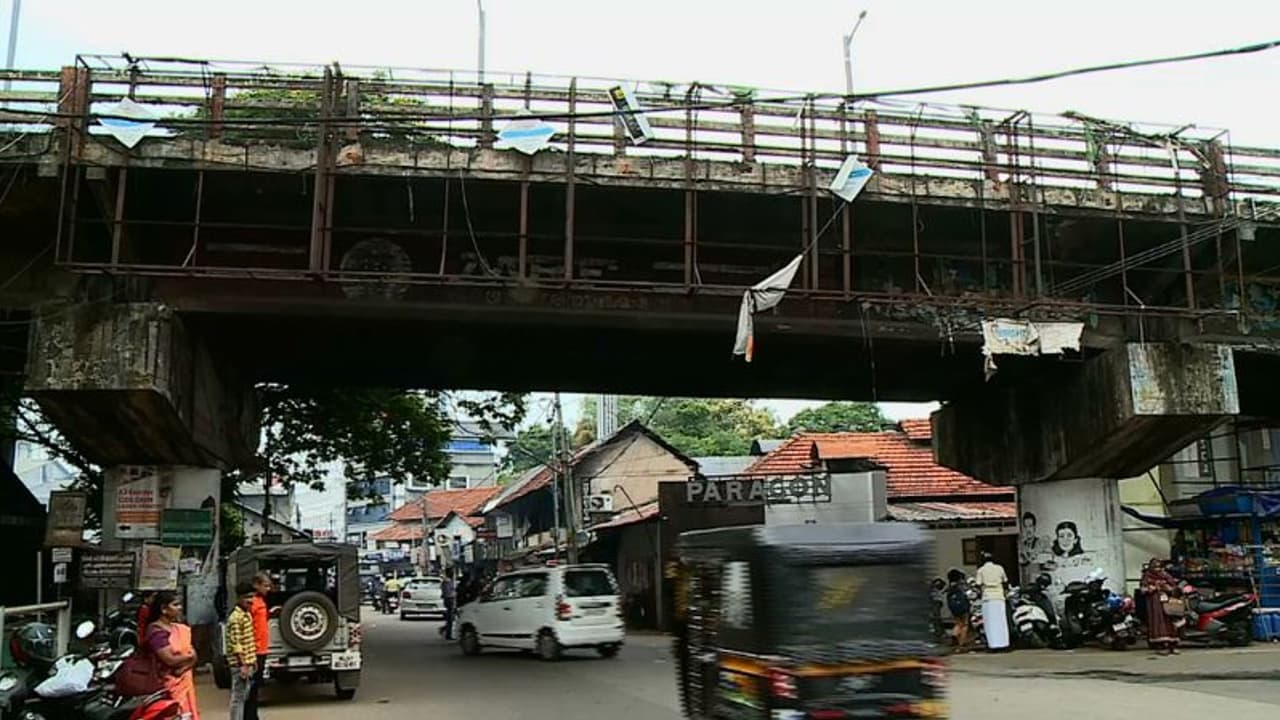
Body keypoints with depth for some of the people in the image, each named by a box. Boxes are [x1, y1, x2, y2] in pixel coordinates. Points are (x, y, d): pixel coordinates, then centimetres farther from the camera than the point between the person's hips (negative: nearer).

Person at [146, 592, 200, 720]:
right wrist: (188, 657, -1)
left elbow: (193, 656, 7)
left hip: (185, 684, 8)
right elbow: (170, 660, -18)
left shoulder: (181, 629, 12)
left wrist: (183, 666, -13)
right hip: (169, 687, -8)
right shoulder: (156, 632, -12)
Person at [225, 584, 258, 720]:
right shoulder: (235, 618, -18)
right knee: (238, 697, -5)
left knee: (245, 696, 15)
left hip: (248, 663, 9)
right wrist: (243, 665, -22)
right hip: (240, 664, -9)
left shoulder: (247, 614, 11)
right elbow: (236, 644, -21)